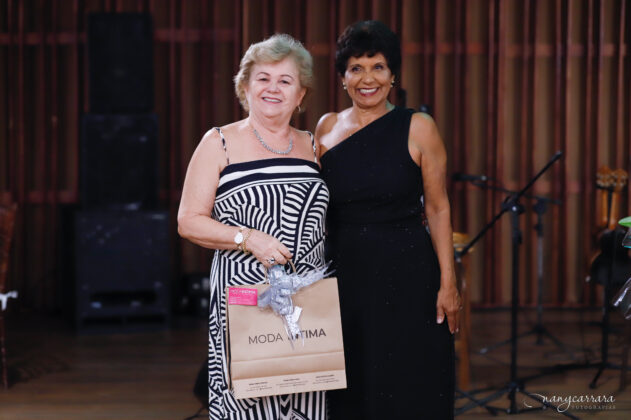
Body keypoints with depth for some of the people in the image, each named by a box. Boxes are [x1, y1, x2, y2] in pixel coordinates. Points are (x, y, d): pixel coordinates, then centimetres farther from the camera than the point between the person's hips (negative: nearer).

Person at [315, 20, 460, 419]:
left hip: (406, 276, -3)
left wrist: (448, 282, -10)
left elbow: (438, 208, -4)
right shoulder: (327, 128, 6)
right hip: (344, 277, 3)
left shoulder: (418, 128, -4)